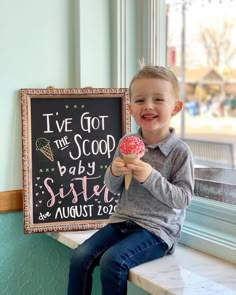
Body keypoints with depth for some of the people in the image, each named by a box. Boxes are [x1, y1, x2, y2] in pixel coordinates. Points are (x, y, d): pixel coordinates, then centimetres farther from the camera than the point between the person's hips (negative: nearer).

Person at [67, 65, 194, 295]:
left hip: (158, 228, -5)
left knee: (112, 261, -25)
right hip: (123, 221, 5)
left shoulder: (180, 151, -10)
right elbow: (113, 188, 12)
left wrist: (150, 177, -23)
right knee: (80, 256, -11)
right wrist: (114, 172, -11)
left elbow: (183, 198, -12)